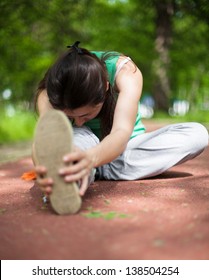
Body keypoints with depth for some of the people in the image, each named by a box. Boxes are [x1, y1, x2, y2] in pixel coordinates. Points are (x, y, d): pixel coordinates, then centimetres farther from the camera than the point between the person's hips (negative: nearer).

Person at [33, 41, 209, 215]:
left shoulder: (125, 70, -30)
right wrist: (45, 167, -70)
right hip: (84, 148, -1)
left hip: (124, 146, 1)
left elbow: (122, 132, -46)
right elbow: (46, 140, -45)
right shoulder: (50, 93, -26)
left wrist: (91, 158, -69)